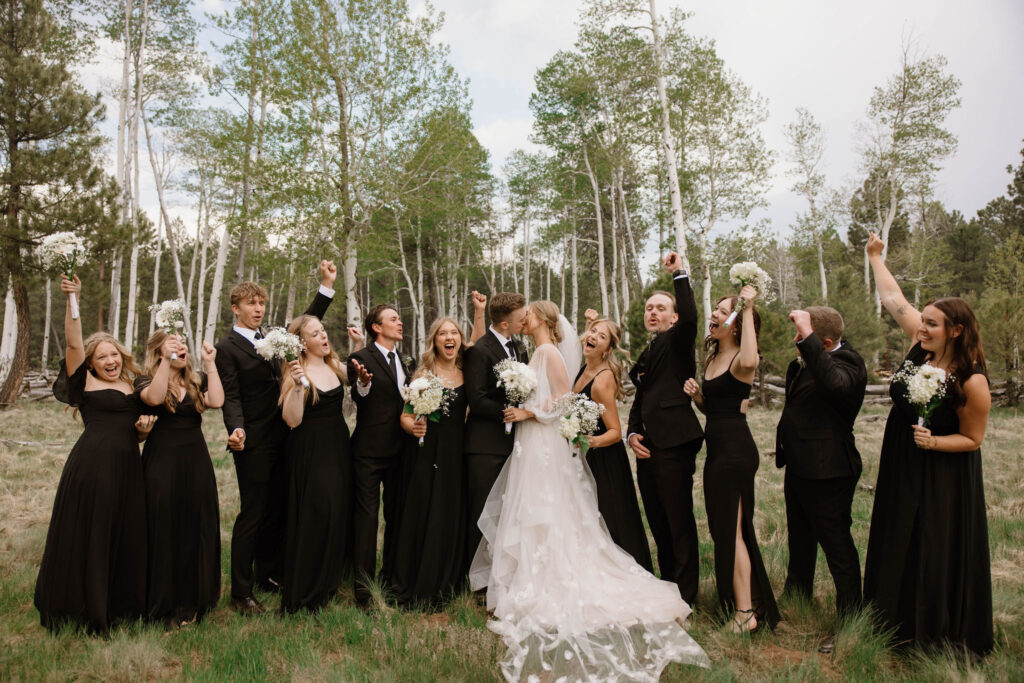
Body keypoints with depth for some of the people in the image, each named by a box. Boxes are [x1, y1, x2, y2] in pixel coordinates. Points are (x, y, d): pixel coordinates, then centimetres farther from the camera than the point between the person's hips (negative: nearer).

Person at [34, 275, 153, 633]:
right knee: (87, 535, 2)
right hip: (91, 465, -5)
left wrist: (144, 427, 4)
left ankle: (119, 604, 23)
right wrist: (72, 300, -22)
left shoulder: (133, 388, 18)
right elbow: (73, 343, -12)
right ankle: (83, 607, 18)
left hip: (127, 468, 5)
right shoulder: (85, 384, 2)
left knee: (125, 536, 9)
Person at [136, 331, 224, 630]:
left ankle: (193, 600, 21)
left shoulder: (197, 381, 10)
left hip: (196, 463, 3)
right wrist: (167, 360, -28)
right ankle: (166, 607, 16)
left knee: (197, 531, 7)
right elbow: (154, 398, -23)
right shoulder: (146, 380, 0)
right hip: (161, 464, -3)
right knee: (165, 532, 3)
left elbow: (216, 401, -9)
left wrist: (210, 364, -8)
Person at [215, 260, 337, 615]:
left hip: (280, 440, 7)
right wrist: (236, 429, -30)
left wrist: (327, 285, 12)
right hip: (253, 443, -7)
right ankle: (241, 593, 8)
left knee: (277, 512, 14)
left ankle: (268, 575, 28)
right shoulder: (227, 347, -6)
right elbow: (231, 396, -13)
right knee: (252, 515, -2)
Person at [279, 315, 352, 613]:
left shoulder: (335, 366, 7)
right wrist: (298, 385, -32)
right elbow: (292, 419, -19)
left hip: (338, 447, 7)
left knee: (338, 511, 11)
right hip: (309, 451, -6)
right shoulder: (296, 372, -12)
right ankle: (305, 591, 12)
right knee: (314, 514, -3)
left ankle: (330, 581, 27)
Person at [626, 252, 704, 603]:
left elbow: (690, 317, -24)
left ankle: (686, 595, 9)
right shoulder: (645, 354, 21)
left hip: (674, 446, -8)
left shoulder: (678, 341, -1)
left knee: (680, 522, -2)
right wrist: (632, 433, 9)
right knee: (658, 523, 16)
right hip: (648, 448, 8)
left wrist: (679, 274, -24)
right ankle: (667, 585, 29)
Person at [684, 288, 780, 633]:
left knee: (730, 530, -2)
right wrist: (696, 395, -2)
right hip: (718, 448, 9)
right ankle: (750, 602, 33)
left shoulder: (740, 359, -12)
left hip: (735, 449, -9)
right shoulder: (712, 358, 14)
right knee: (725, 528, 18)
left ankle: (744, 612, 11)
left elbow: (750, 361, -40)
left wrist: (747, 309, -31)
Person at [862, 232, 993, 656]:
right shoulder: (921, 347, -7)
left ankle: (940, 640, 24)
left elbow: (972, 439, -10)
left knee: (936, 558, 5)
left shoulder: (972, 382, -21)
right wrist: (875, 256, 12)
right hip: (901, 472, 7)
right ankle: (897, 630, 35)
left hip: (941, 481, -6)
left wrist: (933, 441, -26)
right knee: (894, 550, 17)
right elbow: (893, 299, 5)